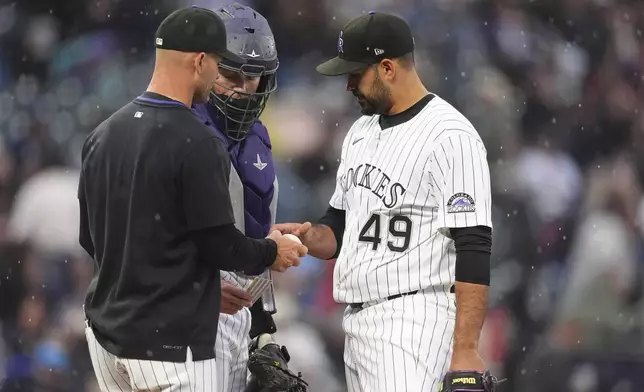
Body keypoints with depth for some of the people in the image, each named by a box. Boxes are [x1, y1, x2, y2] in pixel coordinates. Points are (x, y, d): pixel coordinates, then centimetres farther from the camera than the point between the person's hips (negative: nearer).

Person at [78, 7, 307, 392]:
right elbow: (220, 245, -14)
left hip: (106, 330, 8)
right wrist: (272, 252, 6)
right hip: (169, 345, -8)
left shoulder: (103, 134, 7)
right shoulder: (196, 143, -17)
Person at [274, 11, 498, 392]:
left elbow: (474, 249, -18)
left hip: (413, 322, -9)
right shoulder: (361, 132, 16)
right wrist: (310, 236, -1)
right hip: (358, 323, 9)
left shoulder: (449, 136, -13)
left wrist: (465, 349, -24)